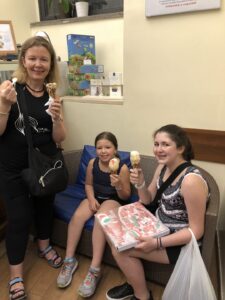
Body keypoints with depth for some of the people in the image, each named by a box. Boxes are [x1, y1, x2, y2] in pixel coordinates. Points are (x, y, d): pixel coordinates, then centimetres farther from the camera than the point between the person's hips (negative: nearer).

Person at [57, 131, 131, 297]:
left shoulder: (122, 168, -17)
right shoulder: (92, 163, -6)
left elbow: (125, 196, -11)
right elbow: (88, 184, 8)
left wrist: (118, 186, -32)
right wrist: (91, 199, -10)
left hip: (114, 200, -4)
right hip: (95, 197, 4)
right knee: (77, 216, -22)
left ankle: (95, 269, -22)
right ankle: (69, 260, -6)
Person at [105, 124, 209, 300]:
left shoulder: (191, 180, -28)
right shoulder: (163, 167, -3)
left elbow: (196, 231, -23)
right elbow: (148, 200, 6)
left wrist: (156, 243, -27)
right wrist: (140, 184, -14)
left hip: (180, 242, -8)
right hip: (159, 226, 8)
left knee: (121, 249, -13)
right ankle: (133, 284, 23)